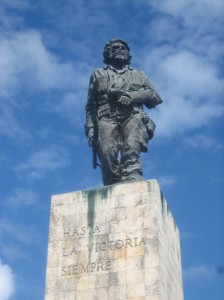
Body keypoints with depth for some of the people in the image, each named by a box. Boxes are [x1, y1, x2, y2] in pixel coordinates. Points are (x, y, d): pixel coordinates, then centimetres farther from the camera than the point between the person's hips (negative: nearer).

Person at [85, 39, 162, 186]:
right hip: (107, 119, 0)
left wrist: (132, 95, -1)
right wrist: (90, 128, 5)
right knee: (107, 152, -27)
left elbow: (155, 97, 17)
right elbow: (90, 106, 22)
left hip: (133, 117, 0)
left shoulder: (139, 75, 33)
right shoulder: (98, 74, 31)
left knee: (131, 148, -30)